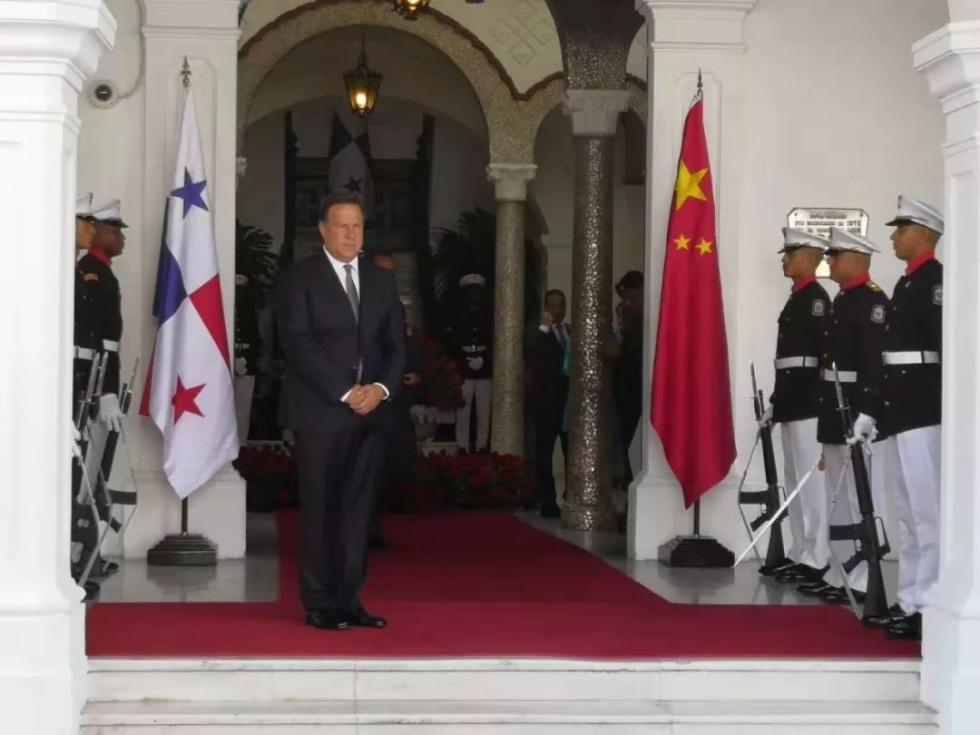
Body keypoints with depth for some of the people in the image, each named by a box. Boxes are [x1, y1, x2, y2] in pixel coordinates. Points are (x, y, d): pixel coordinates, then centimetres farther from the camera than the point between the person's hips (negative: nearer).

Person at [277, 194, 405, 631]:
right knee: (320, 509, -1)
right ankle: (319, 604, 4)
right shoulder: (300, 278, -1)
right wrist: (345, 393, -16)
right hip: (321, 412, -4)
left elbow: (396, 345, 12)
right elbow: (299, 344, -10)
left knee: (358, 509, 5)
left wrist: (381, 388, -7)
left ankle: (349, 601, 10)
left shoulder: (381, 281, 15)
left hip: (371, 412, 5)